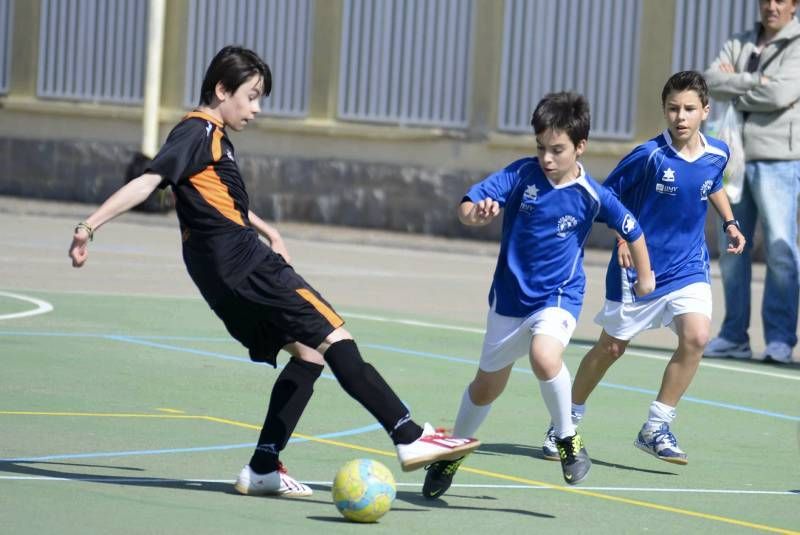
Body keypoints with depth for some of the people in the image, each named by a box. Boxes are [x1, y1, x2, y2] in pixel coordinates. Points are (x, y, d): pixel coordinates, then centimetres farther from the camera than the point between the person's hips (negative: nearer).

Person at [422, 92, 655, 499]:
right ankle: (453, 453, 42)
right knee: (486, 386, 18)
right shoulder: (522, 174, -12)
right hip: (509, 297, 3)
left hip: (559, 297, -3)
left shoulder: (591, 196, -14)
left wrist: (645, 277, 15)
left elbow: (632, 231, 3)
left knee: (544, 357, -34)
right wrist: (476, 214, -44)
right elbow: (468, 206, -21)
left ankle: (567, 438, -11)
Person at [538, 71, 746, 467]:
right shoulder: (649, 156, -18)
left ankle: (656, 428, -6)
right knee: (611, 346, 9)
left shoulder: (717, 154, -3)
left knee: (696, 335, -19)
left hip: (689, 265, 3)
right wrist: (624, 238, -17)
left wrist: (730, 222, 11)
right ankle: (567, 420, 31)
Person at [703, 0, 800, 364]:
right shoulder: (739, 45, 16)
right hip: (735, 158, 6)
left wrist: (734, 88, -3)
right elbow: (711, 81, 0)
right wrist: (753, 81, -13)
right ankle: (734, 337, 14)